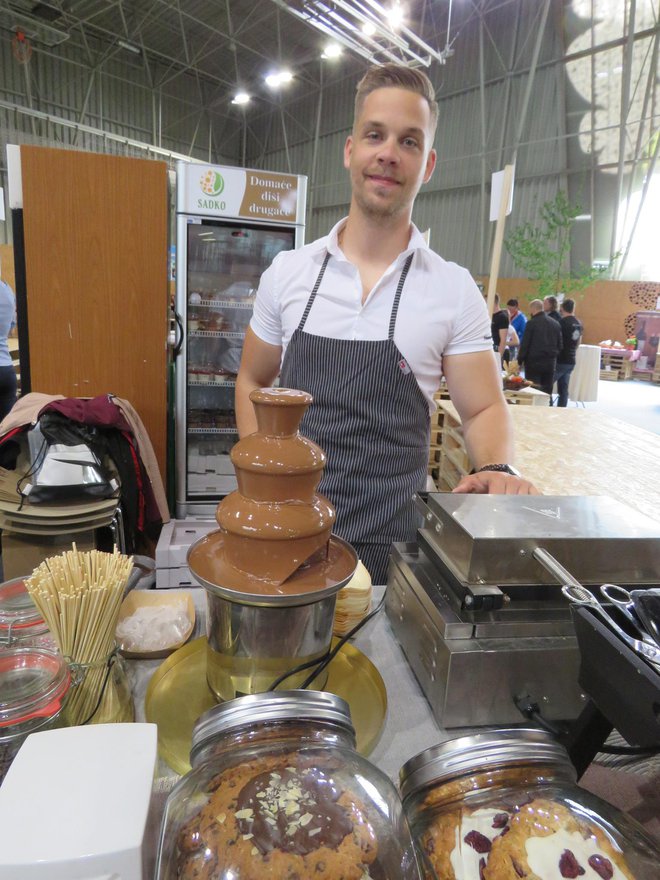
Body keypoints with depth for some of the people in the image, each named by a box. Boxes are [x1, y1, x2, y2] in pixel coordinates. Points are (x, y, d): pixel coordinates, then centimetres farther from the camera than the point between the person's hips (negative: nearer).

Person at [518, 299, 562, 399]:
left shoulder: (532, 323, -8)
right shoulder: (555, 323, 10)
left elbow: (524, 344, -9)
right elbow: (559, 345, 12)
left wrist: (520, 361, -2)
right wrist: (553, 356, 19)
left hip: (534, 362, -5)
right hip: (550, 363, 5)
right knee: (548, 392, 9)